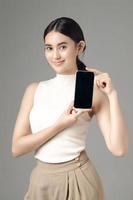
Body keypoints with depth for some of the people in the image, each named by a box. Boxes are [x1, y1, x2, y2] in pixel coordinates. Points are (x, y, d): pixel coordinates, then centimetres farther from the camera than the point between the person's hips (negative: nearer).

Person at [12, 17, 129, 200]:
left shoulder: (93, 92, -8)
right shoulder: (34, 89, 2)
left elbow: (119, 149, -17)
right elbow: (17, 148, -4)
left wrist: (112, 94, -21)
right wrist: (59, 125, -15)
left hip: (78, 180, -3)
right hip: (41, 181, 3)